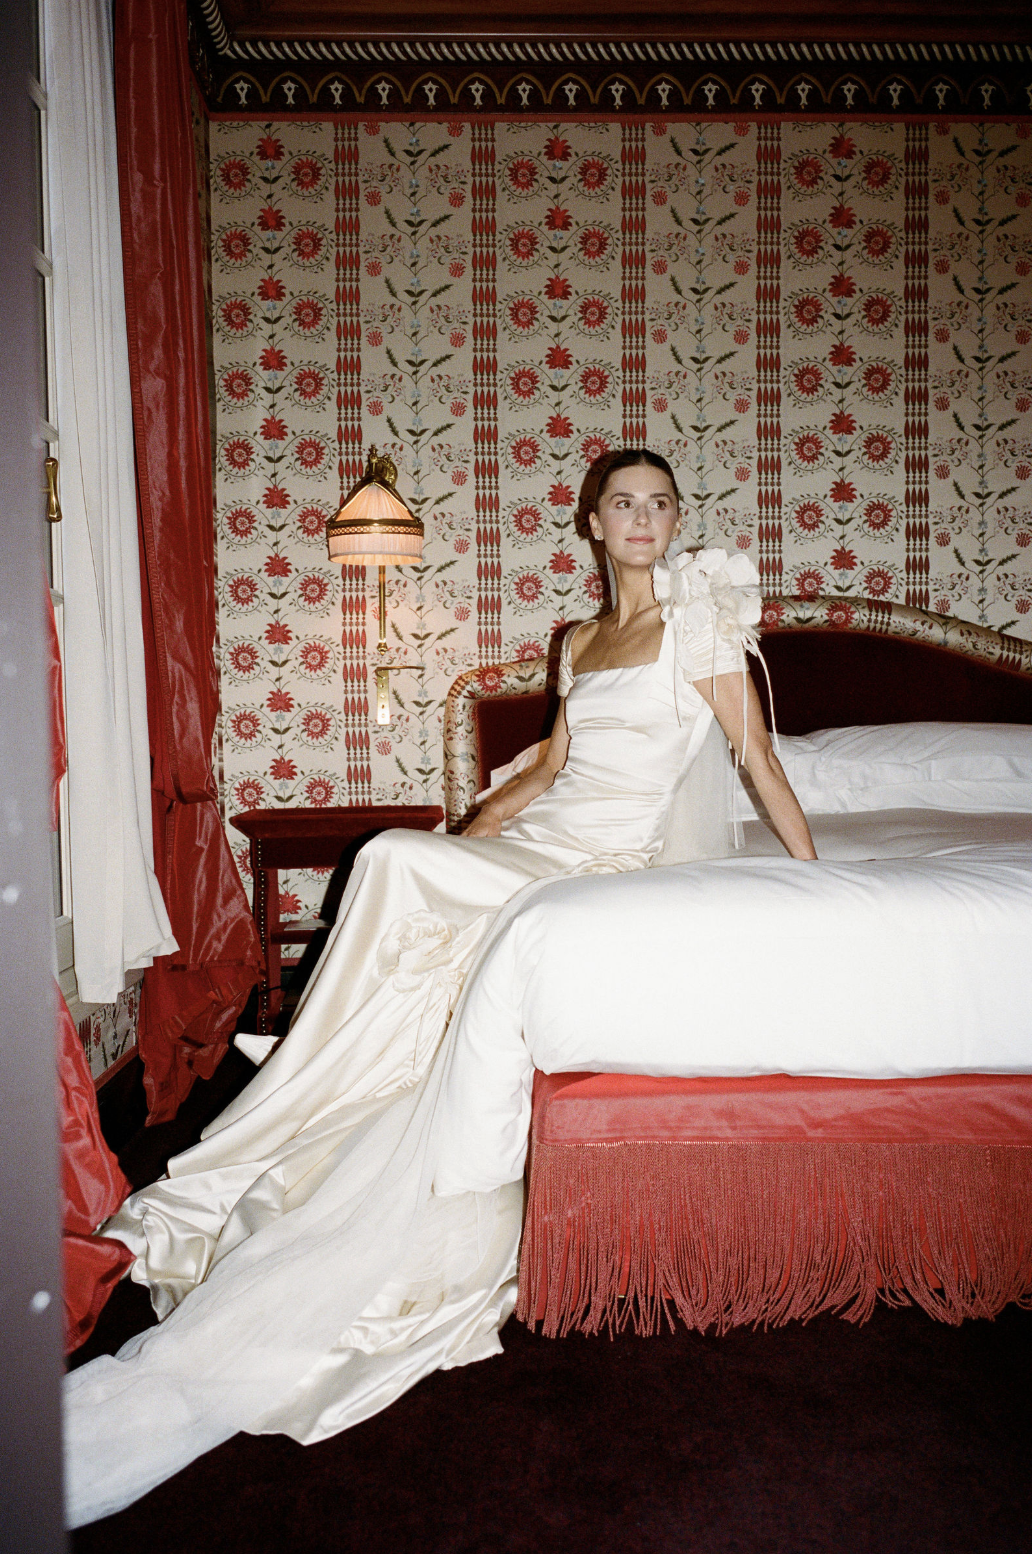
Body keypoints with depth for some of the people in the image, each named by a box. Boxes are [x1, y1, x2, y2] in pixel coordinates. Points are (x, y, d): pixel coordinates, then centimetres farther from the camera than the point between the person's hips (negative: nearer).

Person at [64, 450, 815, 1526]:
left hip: (603, 863, -7)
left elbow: (758, 753, 1)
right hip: (527, 843, 7)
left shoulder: (696, 620, 2)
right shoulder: (578, 639, 21)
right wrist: (472, 828, 17)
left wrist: (816, 874, 0)